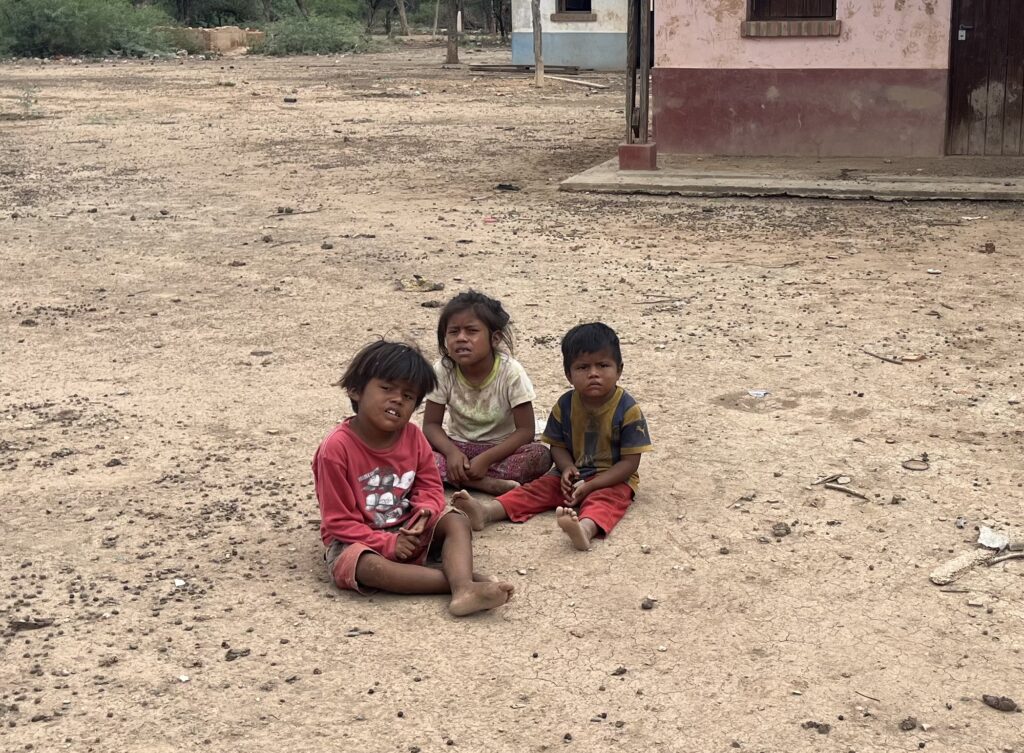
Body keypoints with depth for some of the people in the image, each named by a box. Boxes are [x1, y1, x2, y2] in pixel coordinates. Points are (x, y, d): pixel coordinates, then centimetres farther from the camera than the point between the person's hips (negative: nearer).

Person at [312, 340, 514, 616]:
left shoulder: (413, 436, -4)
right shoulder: (336, 448, -20)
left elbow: (430, 486, 4)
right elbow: (339, 521, -16)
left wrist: (424, 513, -20)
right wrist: (387, 543, -22)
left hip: (408, 531, 6)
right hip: (357, 541, -5)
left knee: (457, 521, -17)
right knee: (369, 566, -37)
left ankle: (463, 590, -43)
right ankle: (461, 578, -35)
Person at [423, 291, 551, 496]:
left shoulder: (511, 372, -18)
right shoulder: (442, 371, -12)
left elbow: (526, 430, -17)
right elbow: (431, 424, -6)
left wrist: (486, 459, -27)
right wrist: (451, 452, -27)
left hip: (500, 449, -2)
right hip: (458, 448, 2)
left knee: (541, 455, -32)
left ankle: (459, 478, -29)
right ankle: (488, 484, -30)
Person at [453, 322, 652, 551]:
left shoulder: (628, 410, -15)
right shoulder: (565, 405, -2)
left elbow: (630, 462, -14)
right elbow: (557, 445, 9)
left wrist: (590, 485, -22)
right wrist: (567, 467, -15)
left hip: (613, 479, -5)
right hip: (574, 475, 5)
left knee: (606, 499, -34)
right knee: (538, 488, -14)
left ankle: (585, 528, -66)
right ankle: (487, 510, -32)